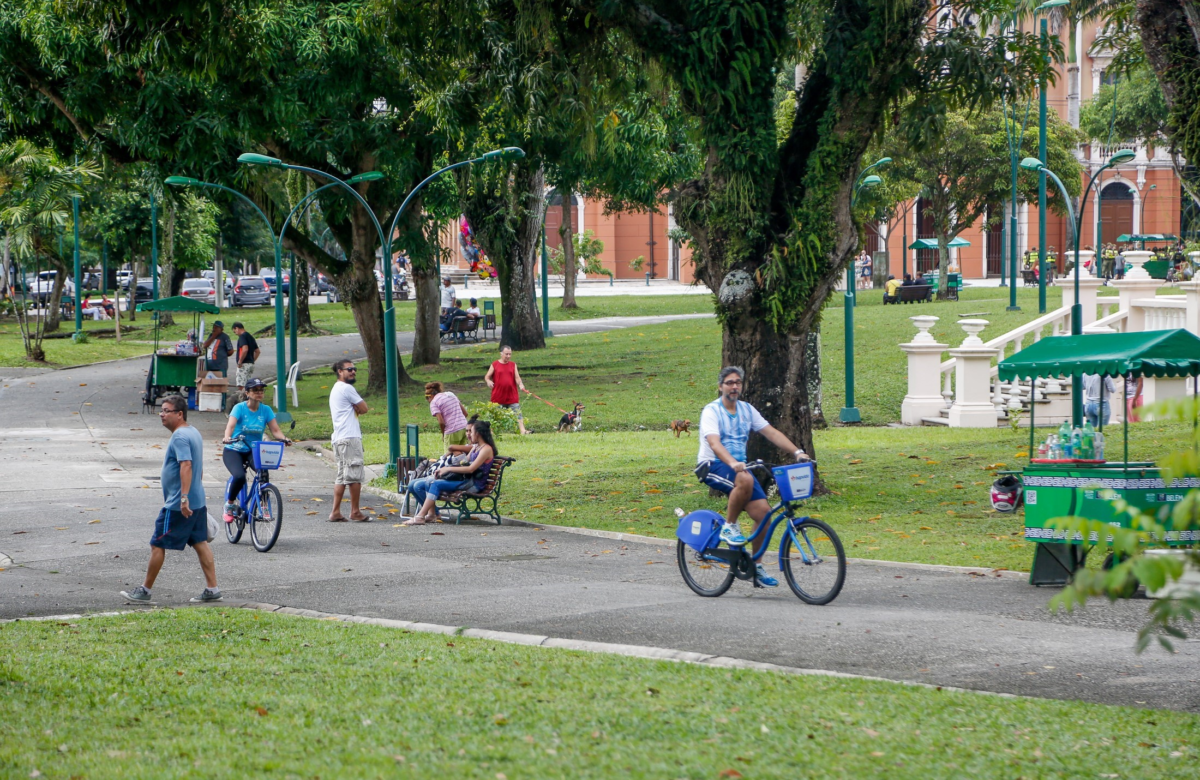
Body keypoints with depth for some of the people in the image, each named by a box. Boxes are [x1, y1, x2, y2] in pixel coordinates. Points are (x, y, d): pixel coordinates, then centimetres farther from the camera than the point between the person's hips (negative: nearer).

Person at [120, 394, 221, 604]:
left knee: (157, 545, 0)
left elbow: (186, 466, -29)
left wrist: (184, 497, -35)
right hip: (198, 503, 10)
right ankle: (212, 589, 9)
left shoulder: (179, 437, -17)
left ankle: (145, 590, 7)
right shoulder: (194, 433, 14)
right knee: (200, 543, 10)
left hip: (178, 506, -10)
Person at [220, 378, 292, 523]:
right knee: (239, 477, -30)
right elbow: (231, 425, -24)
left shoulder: (266, 410, 0)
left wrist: (283, 438, -30)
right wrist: (228, 438, -46)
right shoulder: (240, 408, -10)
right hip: (234, 451, -2)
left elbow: (275, 430, -8)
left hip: (254, 451, 2)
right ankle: (229, 505, -2)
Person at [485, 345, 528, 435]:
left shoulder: (513, 365, 10)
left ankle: (522, 431, -12)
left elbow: (517, 377, 2)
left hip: (512, 397, 1)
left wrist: (520, 384, -20)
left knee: (518, 414, -7)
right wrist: (488, 381, -19)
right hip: (498, 397, -1)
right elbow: (487, 376, 5)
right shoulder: (495, 364, 4)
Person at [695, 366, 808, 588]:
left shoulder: (747, 410, 10)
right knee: (745, 480, -38)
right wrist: (733, 464, -43)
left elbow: (772, 433, 6)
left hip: (740, 466, 6)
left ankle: (756, 566, 4)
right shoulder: (711, 411, -10)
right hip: (713, 466, -6)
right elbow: (714, 443, -25)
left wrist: (797, 452, -7)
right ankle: (729, 526, -17)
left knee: (763, 511, -10)